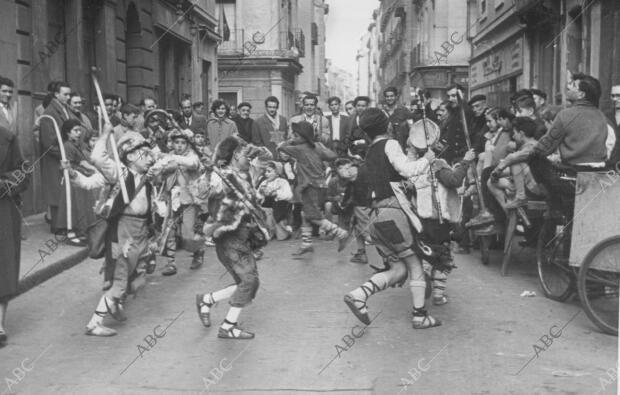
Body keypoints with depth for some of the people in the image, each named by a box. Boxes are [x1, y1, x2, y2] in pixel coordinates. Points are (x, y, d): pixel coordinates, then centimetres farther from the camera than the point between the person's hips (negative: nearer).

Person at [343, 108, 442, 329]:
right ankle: (420, 316, 7)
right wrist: (426, 159, 0)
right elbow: (407, 170, -15)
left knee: (398, 269, 9)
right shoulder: (390, 145, -2)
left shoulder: (369, 155, 21)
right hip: (393, 212, -7)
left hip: (375, 217, 7)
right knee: (415, 265, 4)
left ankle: (359, 294, -8)